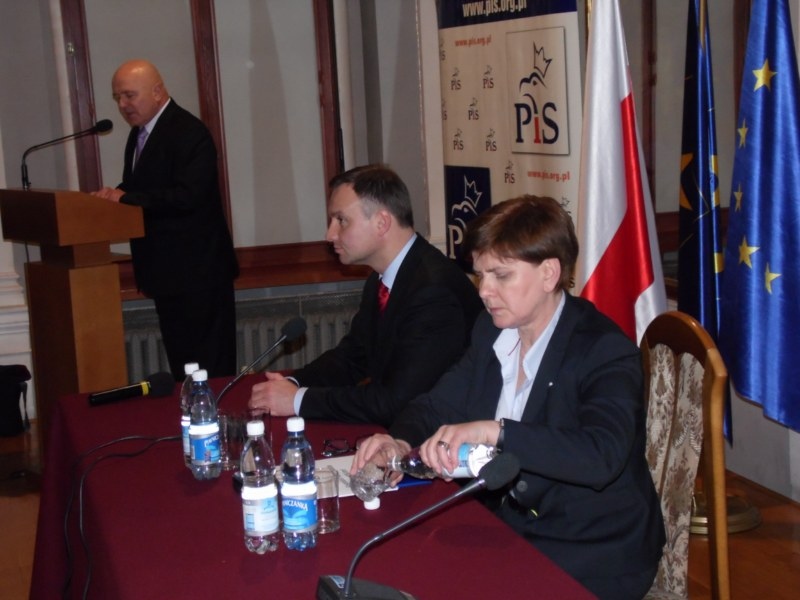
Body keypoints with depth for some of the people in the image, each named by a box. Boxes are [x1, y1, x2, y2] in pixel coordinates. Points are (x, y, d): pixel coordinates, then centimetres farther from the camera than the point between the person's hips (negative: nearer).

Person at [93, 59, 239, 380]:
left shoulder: (189, 133, -15)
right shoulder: (139, 133, 15)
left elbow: (187, 196, -25)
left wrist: (126, 197, -21)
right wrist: (112, 195, -2)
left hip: (197, 272, -9)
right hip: (167, 270, 10)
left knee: (208, 366, -3)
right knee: (179, 362, 16)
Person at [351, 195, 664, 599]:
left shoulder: (605, 351, -20)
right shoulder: (491, 331, 2)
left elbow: (601, 455, -36)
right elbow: (437, 403, 7)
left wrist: (492, 431, -43)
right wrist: (401, 442, -15)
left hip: (591, 553, -6)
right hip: (508, 522, 6)